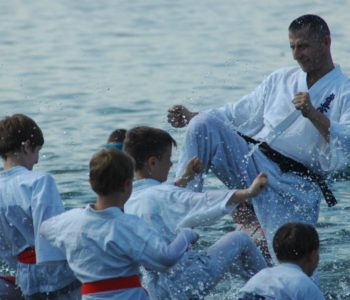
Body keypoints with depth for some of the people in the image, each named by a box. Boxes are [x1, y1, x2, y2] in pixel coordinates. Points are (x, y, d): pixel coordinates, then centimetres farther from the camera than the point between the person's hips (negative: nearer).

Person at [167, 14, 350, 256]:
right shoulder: (281, 79, 18)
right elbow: (238, 115, 19)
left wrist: (313, 114, -26)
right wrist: (191, 116, 7)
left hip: (295, 188, -4)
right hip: (253, 163, 4)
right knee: (203, 125, -17)